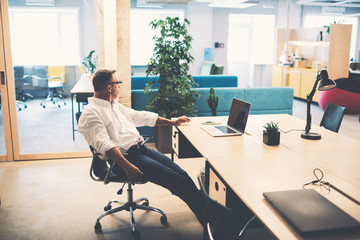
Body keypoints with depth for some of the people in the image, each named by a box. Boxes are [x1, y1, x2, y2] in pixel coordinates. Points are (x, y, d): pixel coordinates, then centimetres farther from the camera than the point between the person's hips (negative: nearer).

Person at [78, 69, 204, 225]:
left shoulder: (116, 106, 22)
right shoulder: (90, 114, -7)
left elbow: (142, 117, 29)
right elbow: (104, 145, -21)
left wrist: (172, 122, 30)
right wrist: (127, 166, -32)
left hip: (141, 148, 9)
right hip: (123, 158, -9)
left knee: (181, 174, -9)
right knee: (173, 178, -20)